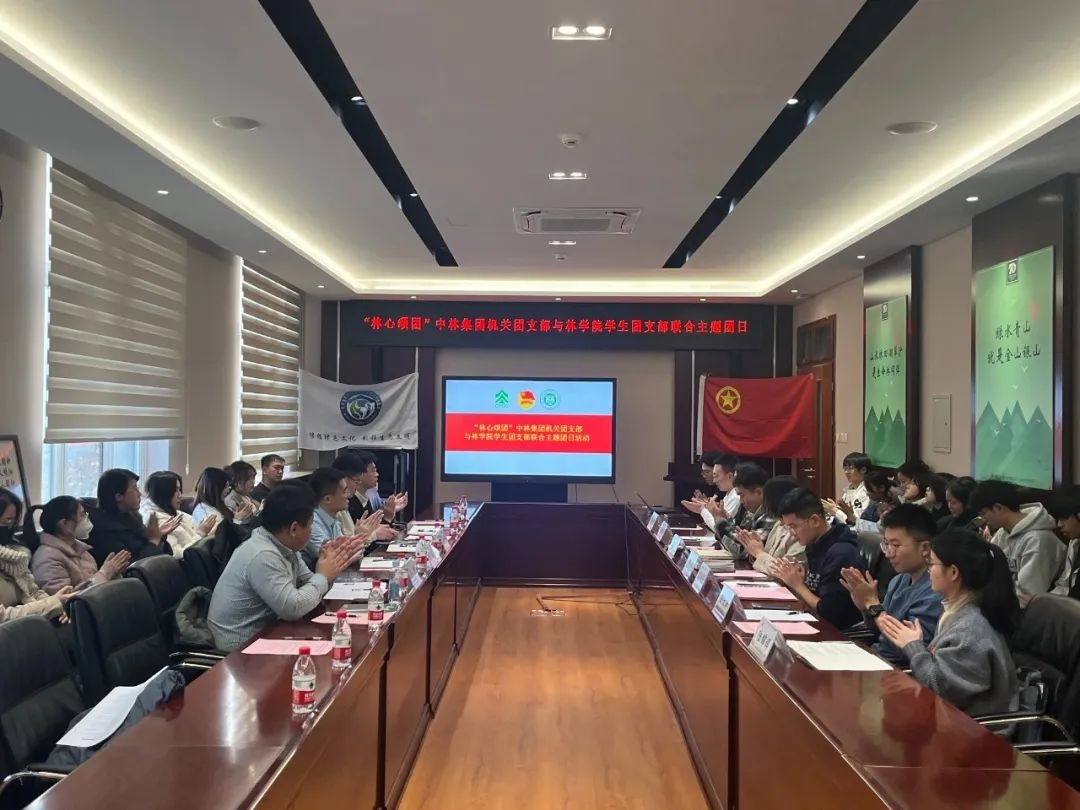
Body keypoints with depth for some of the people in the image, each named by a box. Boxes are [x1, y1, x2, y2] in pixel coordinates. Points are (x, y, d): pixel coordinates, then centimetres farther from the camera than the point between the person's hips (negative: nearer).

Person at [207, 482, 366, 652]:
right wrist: (323, 576, -14)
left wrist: (332, 565, -8)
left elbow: (308, 584, 8)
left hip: (262, 632, 8)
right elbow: (293, 608, -27)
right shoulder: (263, 556, -25)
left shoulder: (284, 546, 2)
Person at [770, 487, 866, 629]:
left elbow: (828, 613, -20)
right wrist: (798, 577, -7)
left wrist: (798, 585, -12)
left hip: (839, 632, -7)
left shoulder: (840, 554, -21)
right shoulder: (816, 544, 5)